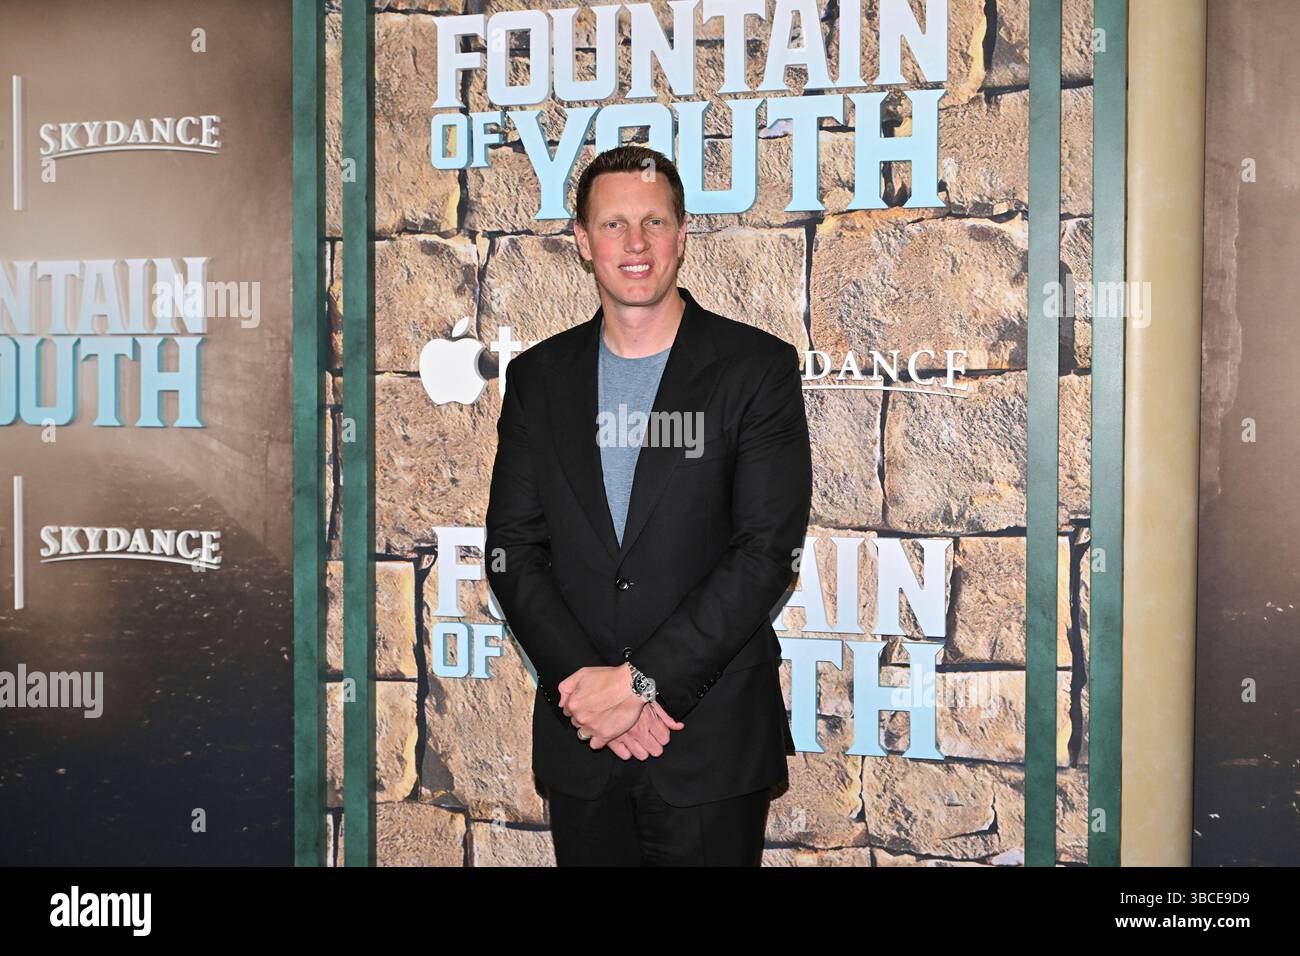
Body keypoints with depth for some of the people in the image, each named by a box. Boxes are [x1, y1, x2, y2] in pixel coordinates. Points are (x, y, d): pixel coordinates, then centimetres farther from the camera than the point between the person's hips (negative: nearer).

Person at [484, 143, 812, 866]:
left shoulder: (759, 367, -3)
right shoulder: (539, 377, 7)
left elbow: (768, 550, -11)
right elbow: (513, 549, 3)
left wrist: (642, 680, -15)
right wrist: (585, 681, -11)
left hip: (711, 743, -2)